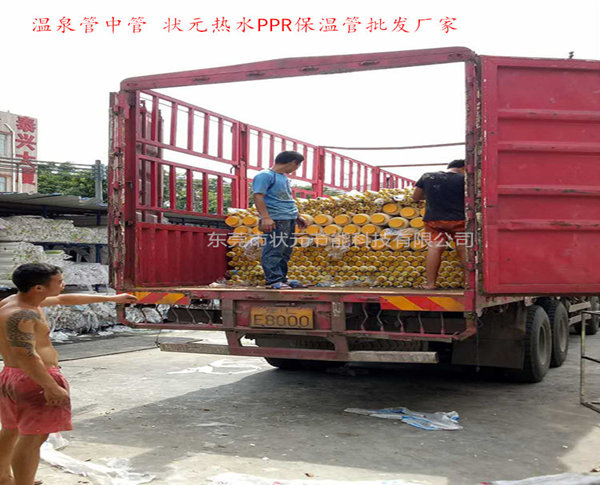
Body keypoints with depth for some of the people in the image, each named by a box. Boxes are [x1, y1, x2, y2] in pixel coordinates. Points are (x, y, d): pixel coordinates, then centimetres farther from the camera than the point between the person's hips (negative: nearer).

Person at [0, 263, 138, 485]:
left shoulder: (21, 300, 10)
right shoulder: (20, 314, -22)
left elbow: (65, 300, 19)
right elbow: (26, 355, -31)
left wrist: (111, 298, 25)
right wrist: (52, 387, -29)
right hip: (34, 380, -11)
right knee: (32, 437, -7)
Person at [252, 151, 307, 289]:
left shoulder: (284, 178, 21)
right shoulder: (265, 175, -8)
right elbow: (258, 197, -16)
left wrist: (297, 216, 33)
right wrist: (265, 217, -24)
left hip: (289, 220, 10)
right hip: (276, 220, -10)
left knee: (286, 251, 12)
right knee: (274, 250, -9)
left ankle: (282, 278, 19)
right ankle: (274, 280, -6)